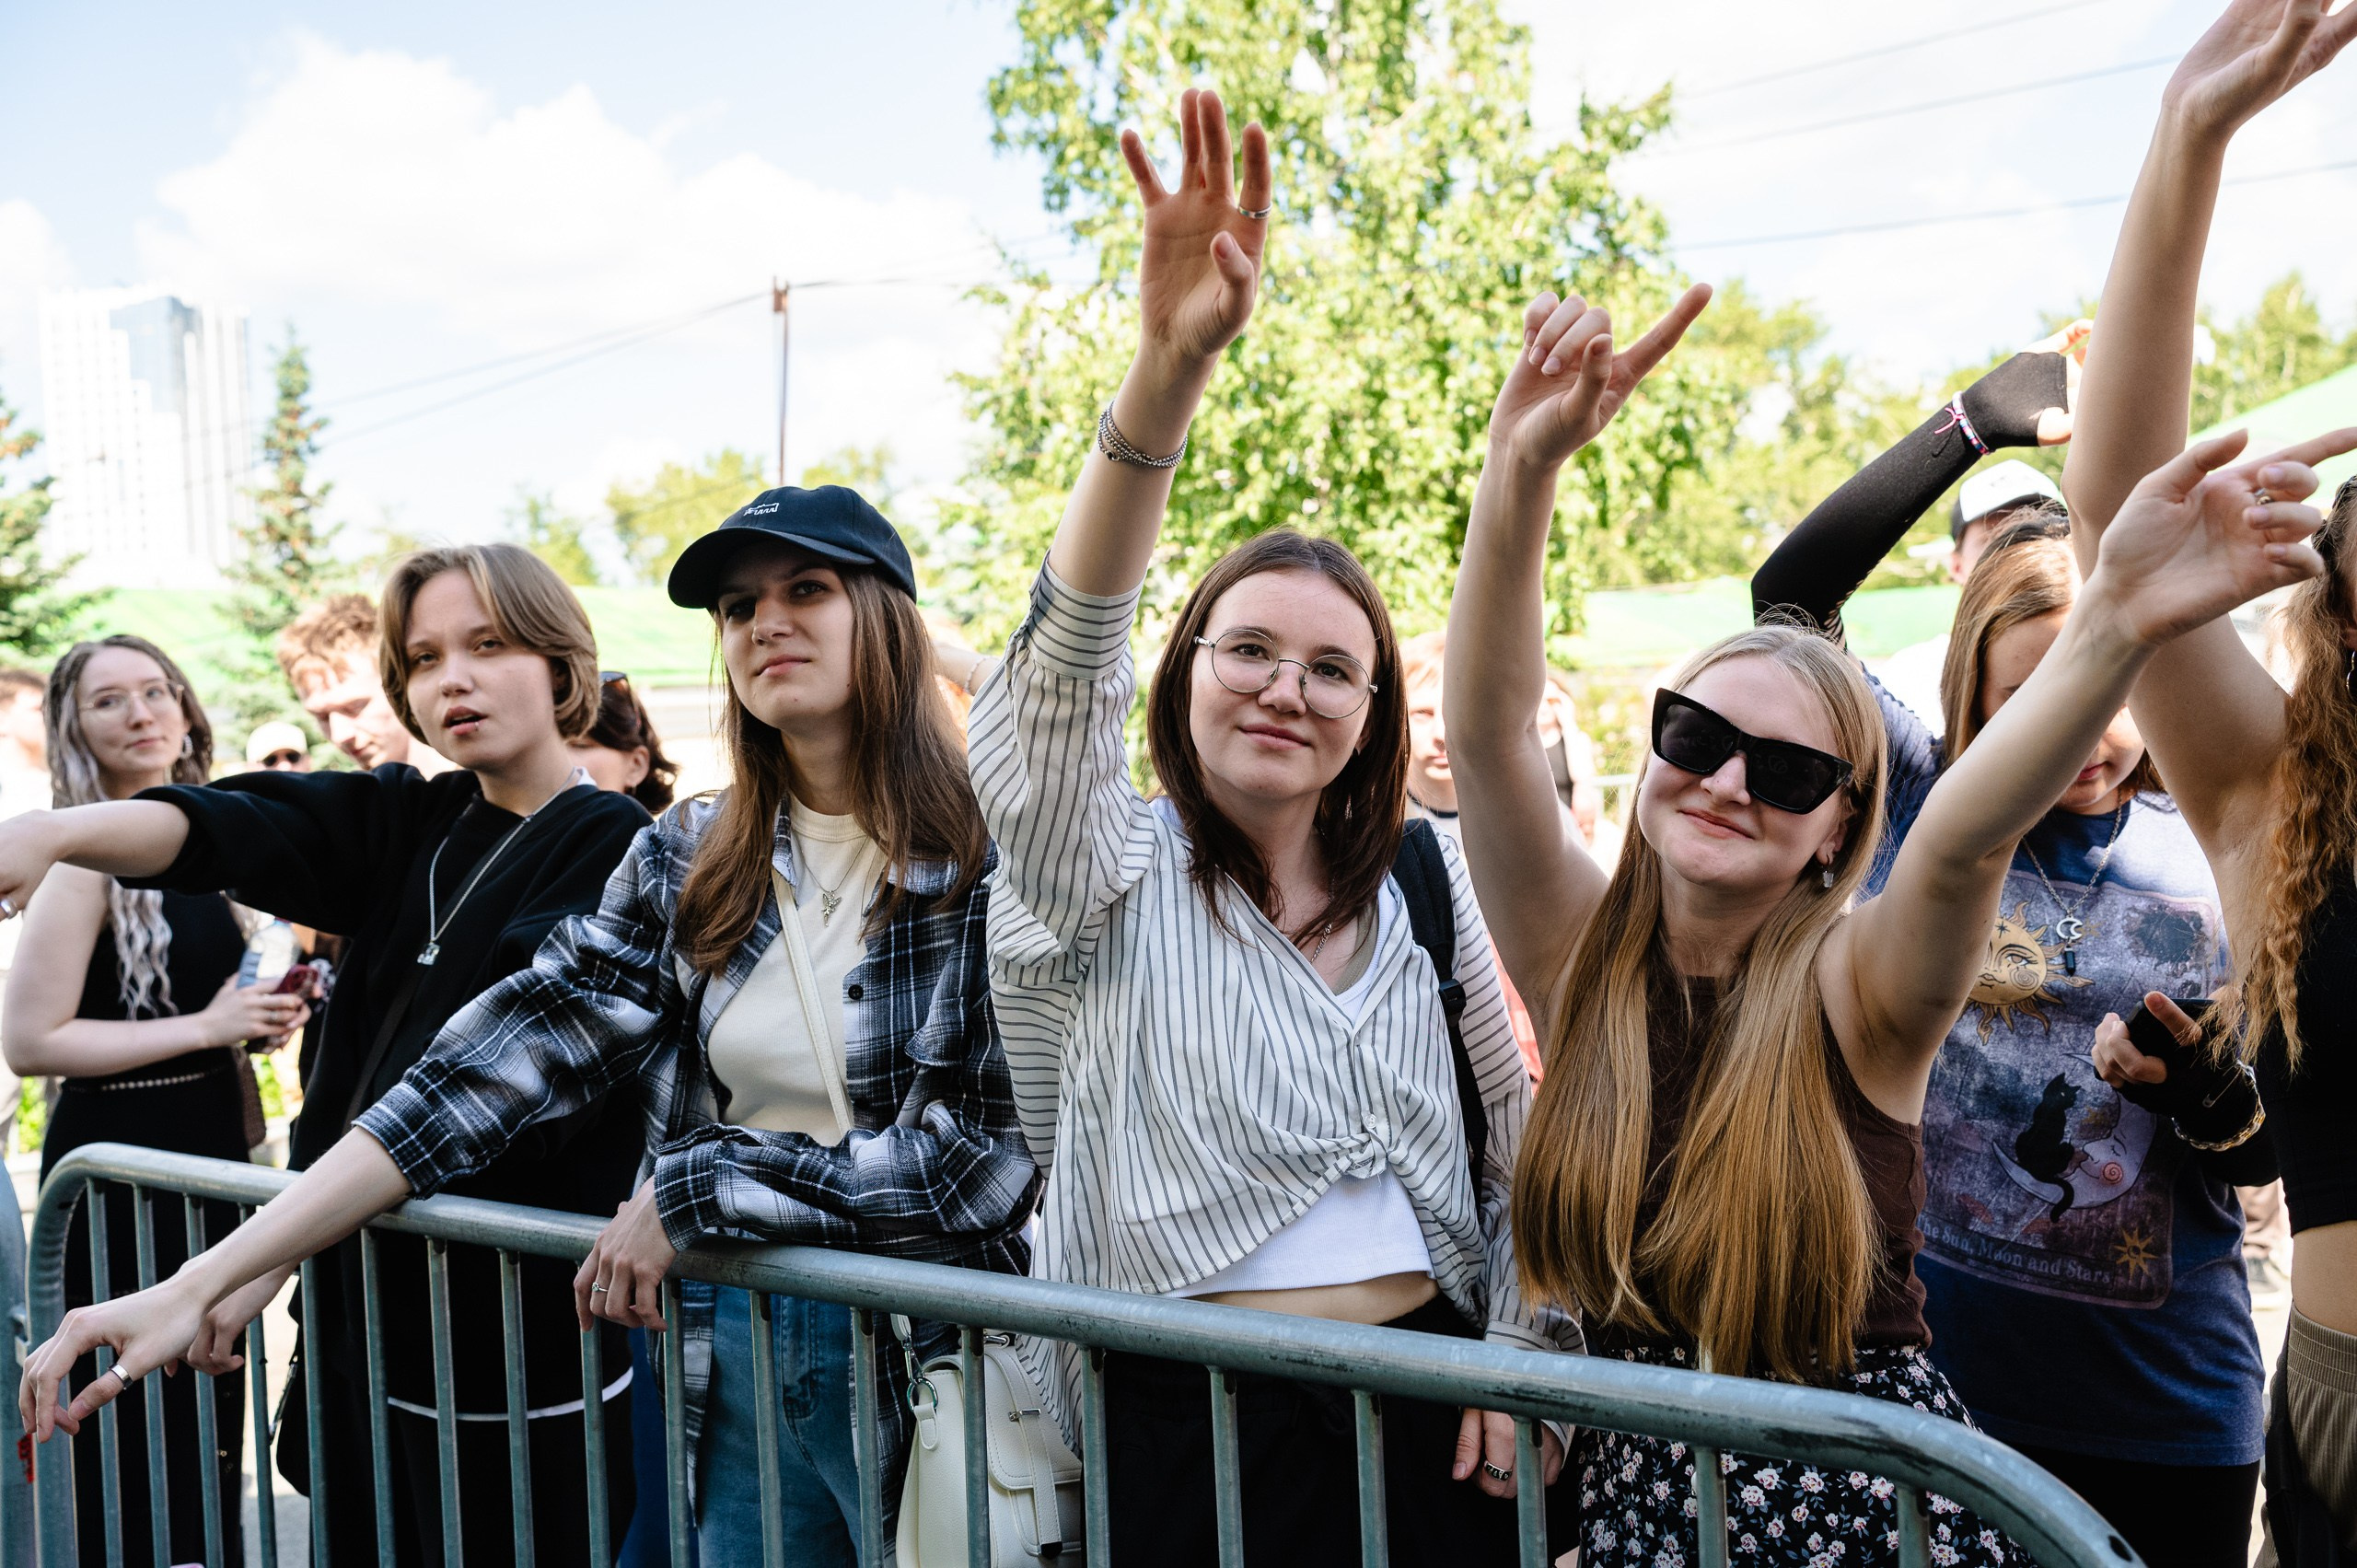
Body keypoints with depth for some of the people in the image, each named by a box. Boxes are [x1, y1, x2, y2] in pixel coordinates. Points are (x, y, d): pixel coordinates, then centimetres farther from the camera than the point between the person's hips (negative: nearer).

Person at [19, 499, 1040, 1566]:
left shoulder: (996, 847, -11)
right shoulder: (686, 861, 2)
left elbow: (992, 1154, -16)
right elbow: (489, 1071, -5)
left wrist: (699, 1186, -15)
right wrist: (206, 1283, -11)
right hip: (733, 1363, 3)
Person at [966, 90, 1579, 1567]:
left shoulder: (1424, 877, 5)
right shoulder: (1114, 875, -6)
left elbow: (1516, 1123, 12)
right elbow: (1067, 658, -23)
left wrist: (1529, 1348, 3)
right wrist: (1171, 366, -33)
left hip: (1430, 1396, 3)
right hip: (1187, 1415, -3)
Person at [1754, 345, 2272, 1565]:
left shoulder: (2213, 862, -1)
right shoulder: (1923, 800, -4)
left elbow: (2265, 1156, 5)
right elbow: (1790, 593, -14)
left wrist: (2214, 1094, -18)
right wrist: (1978, 419, -16)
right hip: (1932, 1371, -1)